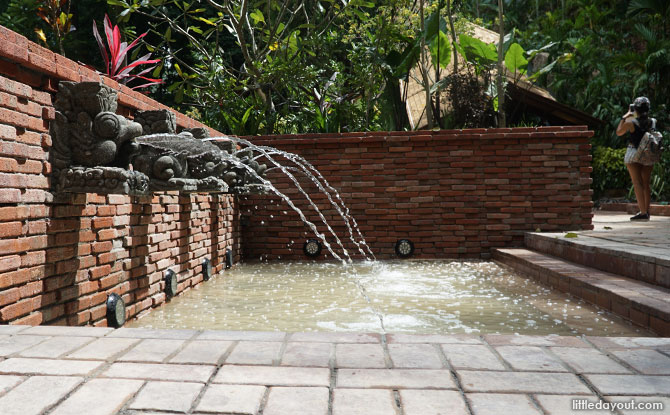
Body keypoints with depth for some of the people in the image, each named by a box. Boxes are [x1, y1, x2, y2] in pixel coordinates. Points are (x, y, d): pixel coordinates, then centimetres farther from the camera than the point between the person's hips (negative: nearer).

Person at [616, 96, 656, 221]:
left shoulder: (631, 122, -14)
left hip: (634, 154, -5)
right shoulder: (652, 122, 0)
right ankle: (646, 211, 20)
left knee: (637, 183, -5)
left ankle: (643, 212, -12)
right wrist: (633, 116, 21)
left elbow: (618, 132, 1)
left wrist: (624, 118, 10)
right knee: (646, 183, 13)